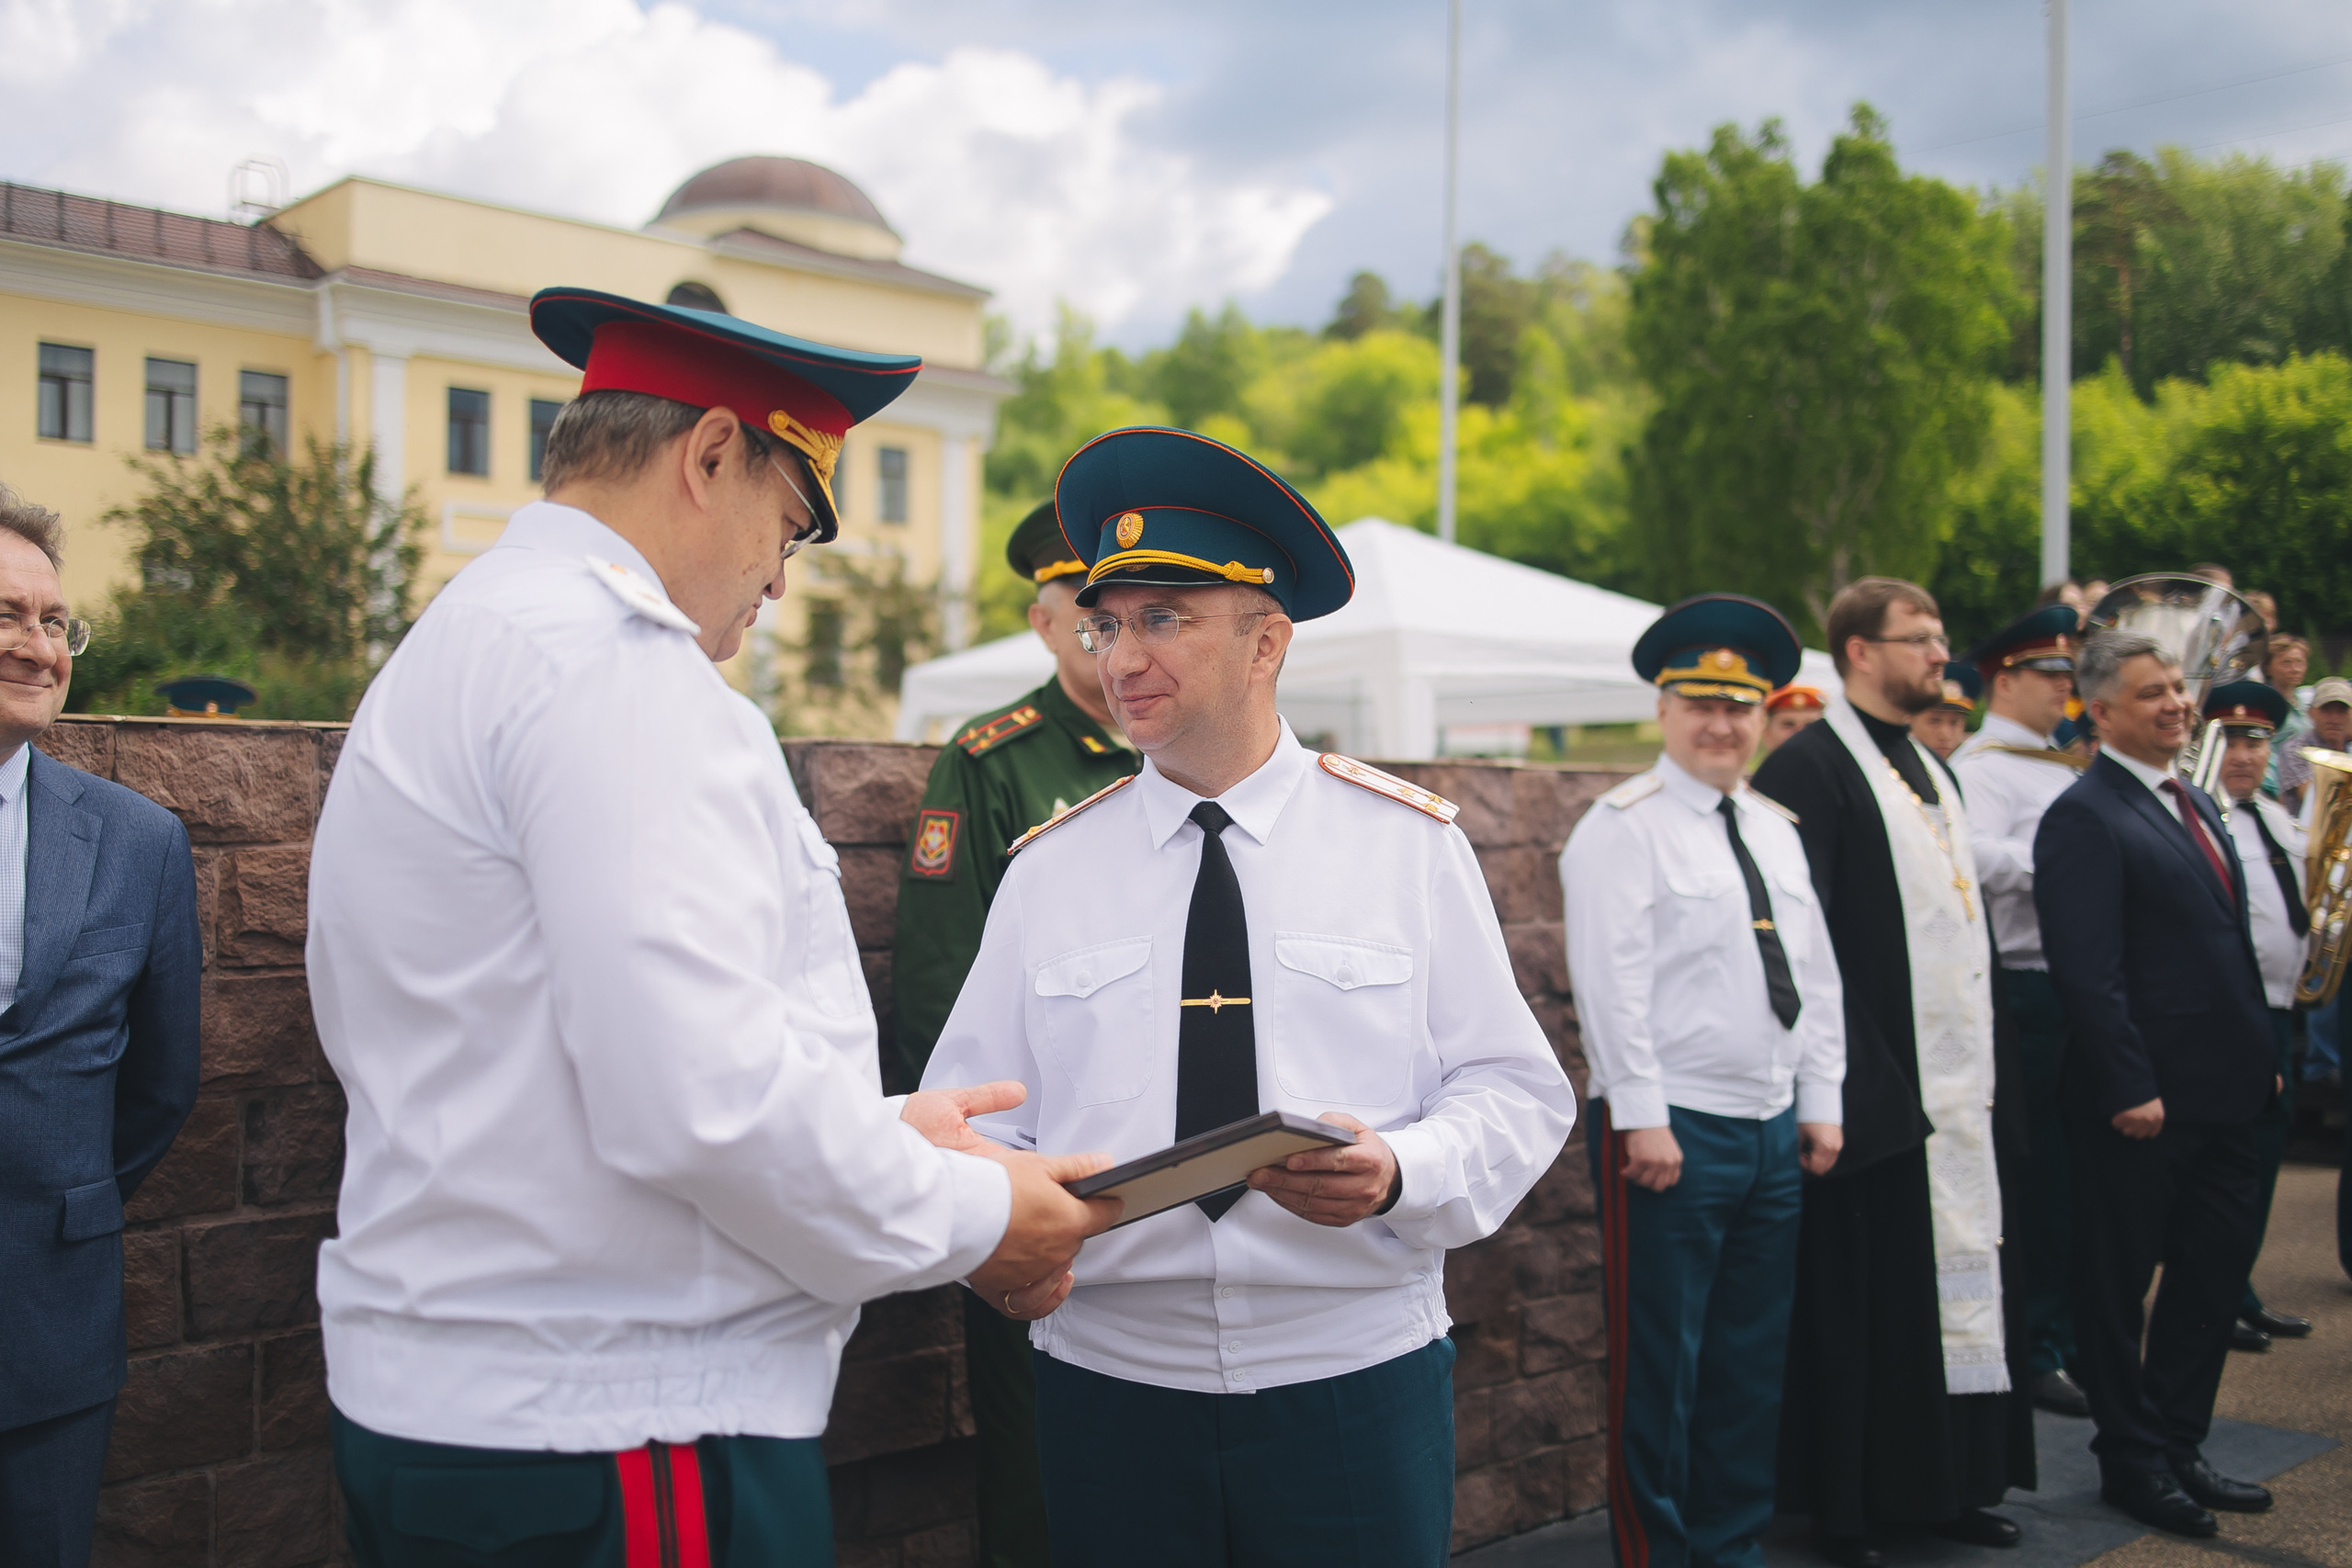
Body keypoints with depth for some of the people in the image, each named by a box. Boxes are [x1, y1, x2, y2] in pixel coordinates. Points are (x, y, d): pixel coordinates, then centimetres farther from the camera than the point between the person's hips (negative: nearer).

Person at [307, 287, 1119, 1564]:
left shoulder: (455, 653, 16)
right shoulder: (611, 658, -18)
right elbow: (698, 1090, -26)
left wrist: (876, 1134, 11)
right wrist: (969, 1213, -11)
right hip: (603, 1432, -10)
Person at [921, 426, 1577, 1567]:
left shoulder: (1411, 843, 0)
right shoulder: (1048, 869, 3)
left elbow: (1518, 1092, 0)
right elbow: (977, 1114, 3)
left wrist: (1401, 1171, -19)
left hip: (1357, 1380, -1)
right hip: (1108, 1382, 1)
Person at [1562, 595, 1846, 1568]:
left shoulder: (1778, 832, 15)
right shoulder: (1624, 828, -8)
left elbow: (1817, 976, 16)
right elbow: (1611, 984, -15)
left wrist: (1821, 1103, 10)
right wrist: (1643, 1120, -18)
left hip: (1773, 1131, 7)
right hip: (1672, 1130, -7)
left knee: (1753, 1365, 14)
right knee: (1658, 1367, 0)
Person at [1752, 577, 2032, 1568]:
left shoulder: (1933, 772, 17)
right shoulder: (1808, 769, -11)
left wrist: (1992, 1067, 14)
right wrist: (1852, 1085, -19)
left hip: (1962, 1089, 8)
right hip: (1878, 1094, -8)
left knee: (1963, 1287, 13)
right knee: (1869, 1304, 0)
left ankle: (1953, 1484, 27)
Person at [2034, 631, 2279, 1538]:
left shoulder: (2196, 805, 15)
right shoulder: (2085, 817, -15)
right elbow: (2087, 970, -20)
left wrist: (2262, 1056, 15)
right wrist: (2130, 1089, -22)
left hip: (2227, 1094, 9)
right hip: (2144, 1104, -9)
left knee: (2215, 1275, 15)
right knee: (2119, 1285, 6)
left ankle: (2178, 1445, 29)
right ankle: (2130, 1460, 20)